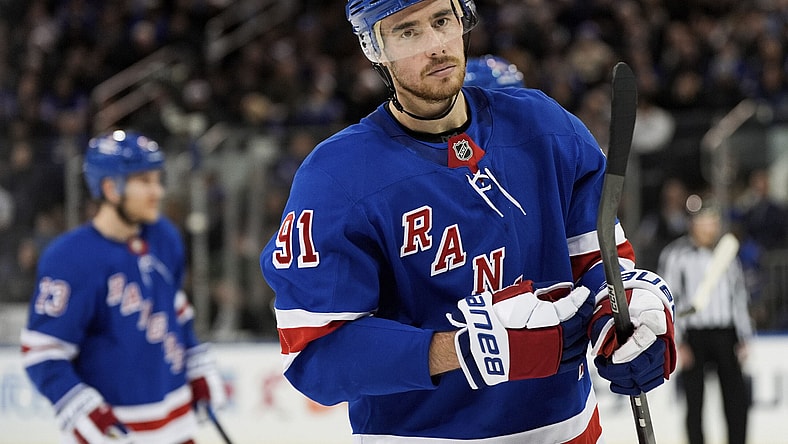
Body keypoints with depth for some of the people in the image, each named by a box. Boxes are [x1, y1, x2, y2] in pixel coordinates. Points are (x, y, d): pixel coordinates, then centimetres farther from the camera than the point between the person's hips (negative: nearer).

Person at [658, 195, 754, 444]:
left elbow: (739, 296, 16)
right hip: (693, 336, -4)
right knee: (695, 401, 1)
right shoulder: (675, 255, -3)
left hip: (725, 334, 4)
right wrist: (677, 343, -10)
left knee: (737, 398, 1)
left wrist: (744, 337, 12)